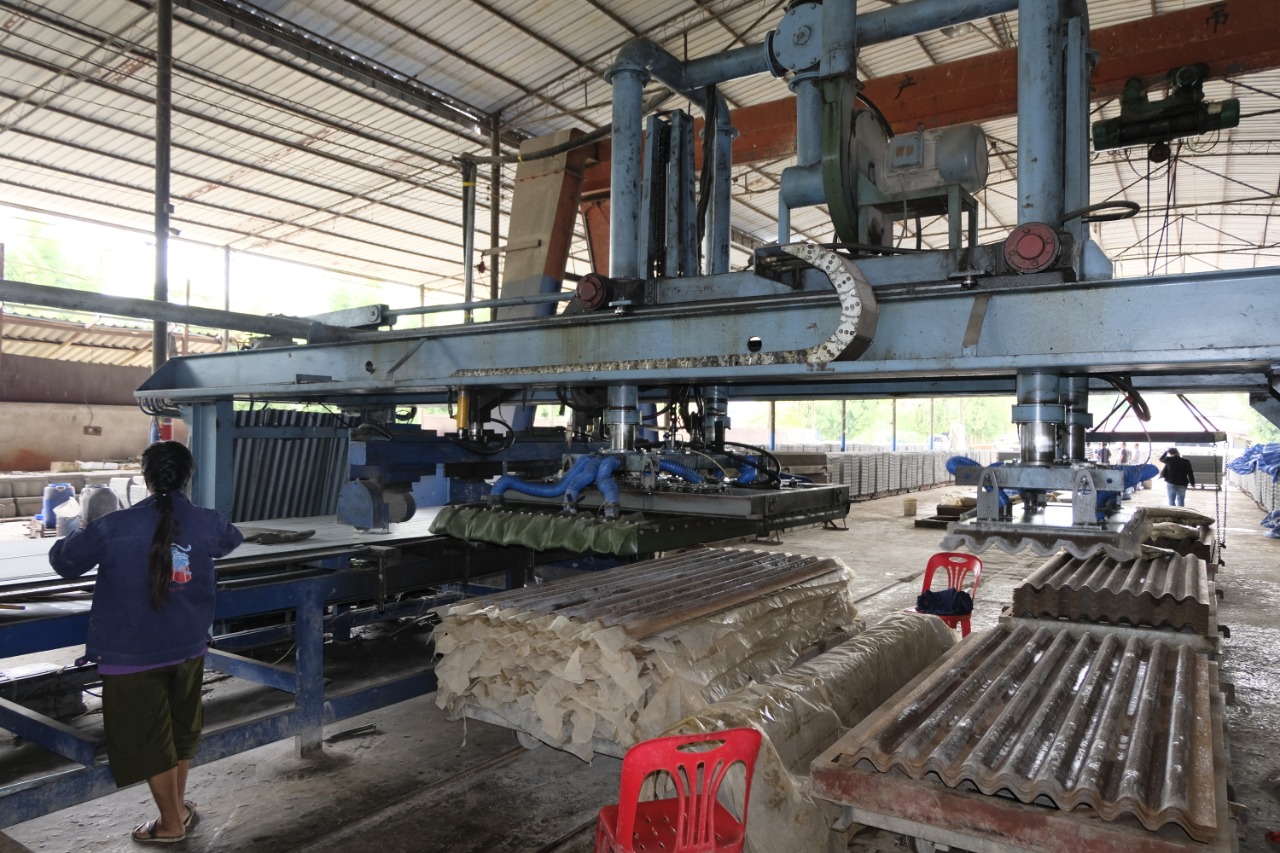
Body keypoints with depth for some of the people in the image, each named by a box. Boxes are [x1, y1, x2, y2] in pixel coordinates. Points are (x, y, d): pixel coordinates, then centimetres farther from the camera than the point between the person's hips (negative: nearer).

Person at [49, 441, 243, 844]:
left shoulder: (114, 527, -16)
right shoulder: (207, 523, -7)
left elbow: (62, 561, -1)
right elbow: (232, 539, 17)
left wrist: (83, 531, 20)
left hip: (132, 655, -3)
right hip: (188, 648, 4)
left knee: (149, 738, 12)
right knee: (181, 728, 23)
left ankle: (171, 823, 26)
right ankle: (179, 806, 40)